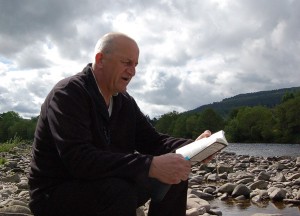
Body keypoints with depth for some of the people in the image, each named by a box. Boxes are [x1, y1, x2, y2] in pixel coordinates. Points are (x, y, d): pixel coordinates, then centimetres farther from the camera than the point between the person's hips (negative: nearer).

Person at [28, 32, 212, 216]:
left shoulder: (125, 101, 5)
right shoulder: (68, 94, -20)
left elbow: (152, 140, 6)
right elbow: (79, 160, -33)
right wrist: (150, 166, -39)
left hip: (106, 185, 8)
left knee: (174, 179, -4)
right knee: (120, 191, -35)